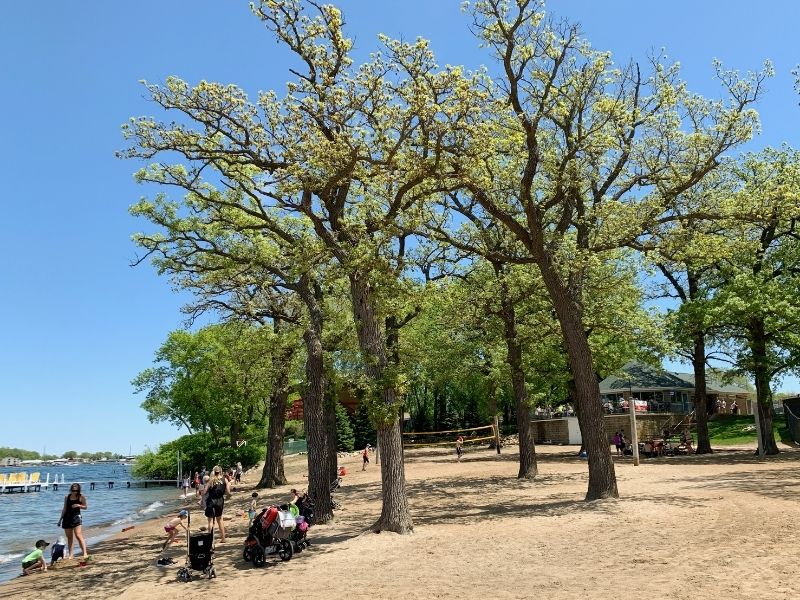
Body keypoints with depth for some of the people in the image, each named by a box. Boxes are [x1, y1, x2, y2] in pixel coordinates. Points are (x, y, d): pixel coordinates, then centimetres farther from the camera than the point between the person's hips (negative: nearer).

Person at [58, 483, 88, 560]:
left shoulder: (81, 497, -3)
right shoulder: (67, 497, 7)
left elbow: (85, 507, 3)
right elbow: (64, 509, 15)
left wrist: (78, 505, -16)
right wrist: (60, 519, 15)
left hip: (76, 517, -4)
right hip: (67, 518, 5)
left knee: (78, 536, -15)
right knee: (69, 537, 9)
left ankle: (85, 553, -17)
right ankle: (70, 555, 16)